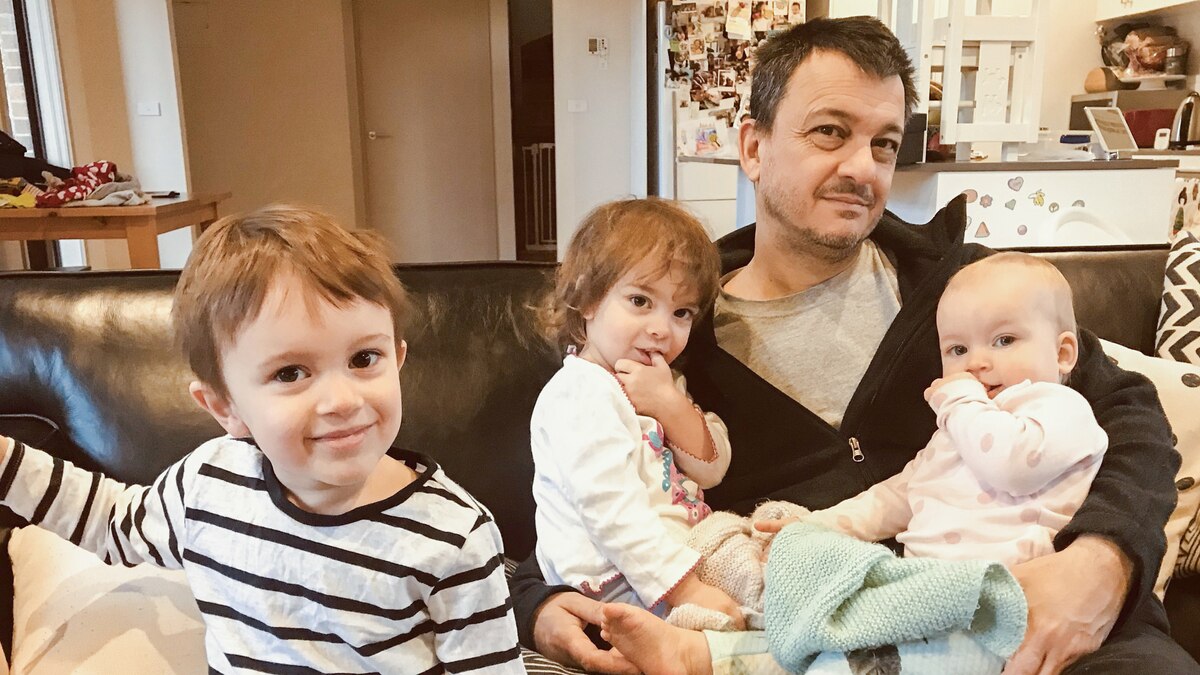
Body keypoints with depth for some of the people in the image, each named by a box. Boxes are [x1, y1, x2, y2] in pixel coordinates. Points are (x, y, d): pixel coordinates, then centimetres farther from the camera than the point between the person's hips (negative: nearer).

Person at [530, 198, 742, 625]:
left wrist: (670, 403, -9)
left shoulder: (661, 386, 17)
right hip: (625, 587, -9)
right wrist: (687, 590, -28)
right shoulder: (581, 395, -15)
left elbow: (711, 470, 7)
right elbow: (614, 512, -23)